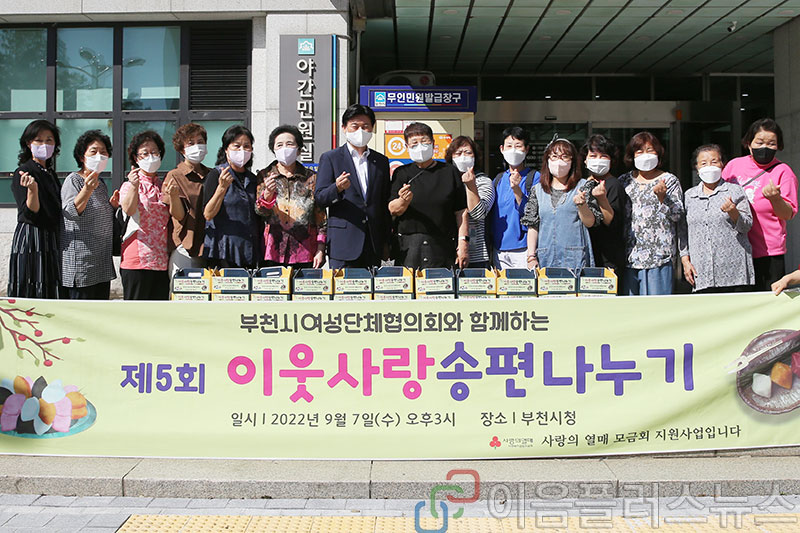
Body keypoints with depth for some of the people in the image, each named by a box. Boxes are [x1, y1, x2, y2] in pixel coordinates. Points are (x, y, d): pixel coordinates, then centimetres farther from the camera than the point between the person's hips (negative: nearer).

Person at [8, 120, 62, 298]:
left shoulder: (50, 173, 16)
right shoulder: (23, 172, -6)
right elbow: (29, 214, -14)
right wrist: (32, 190, -29)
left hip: (51, 242, 7)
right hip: (31, 241, -7)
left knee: (48, 296, 5)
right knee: (30, 296, -8)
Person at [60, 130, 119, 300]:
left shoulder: (101, 183, 17)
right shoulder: (73, 180, -7)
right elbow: (70, 212, -22)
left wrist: (112, 205, 7)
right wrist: (87, 190, -36)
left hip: (102, 264, 8)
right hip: (80, 263, -8)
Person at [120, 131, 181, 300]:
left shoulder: (164, 186, 16)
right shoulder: (129, 186, 2)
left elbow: (178, 215, 1)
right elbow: (128, 209, -19)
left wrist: (174, 196, -19)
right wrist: (134, 187, -36)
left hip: (161, 260, 5)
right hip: (138, 259, -4)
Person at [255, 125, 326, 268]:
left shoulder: (311, 178, 8)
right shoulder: (264, 177, 8)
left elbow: (321, 219, 7)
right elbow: (260, 212, -3)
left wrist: (320, 251, -1)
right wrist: (267, 194, -24)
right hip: (273, 252, 0)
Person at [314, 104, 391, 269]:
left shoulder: (381, 161, 16)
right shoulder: (330, 158, 5)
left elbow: (385, 204, 17)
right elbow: (319, 198, -2)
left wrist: (386, 242, 13)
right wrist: (337, 188, -23)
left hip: (374, 245, 4)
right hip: (343, 242, -3)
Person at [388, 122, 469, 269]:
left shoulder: (450, 172, 9)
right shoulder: (402, 173, 10)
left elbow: (461, 212, 6)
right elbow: (392, 210, 2)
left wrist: (463, 242, -3)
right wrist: (403, 201, -19)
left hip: (443, 247, 0)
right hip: (408, 246, 0)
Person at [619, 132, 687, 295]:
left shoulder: (669, 180, 5)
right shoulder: (624, 181, 13)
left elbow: (678, 216, -2)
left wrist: (663, 197, -15)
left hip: (659, 256, -3)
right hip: (629, 256, 3)